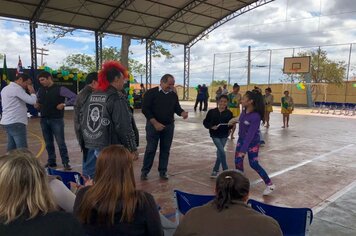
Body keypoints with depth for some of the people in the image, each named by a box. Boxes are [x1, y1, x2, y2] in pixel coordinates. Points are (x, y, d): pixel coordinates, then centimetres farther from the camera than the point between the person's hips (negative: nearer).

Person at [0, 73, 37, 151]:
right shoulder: (17, 88, -13)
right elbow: (32, 101, -19)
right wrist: (32, 92, 0)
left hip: (8, 122, 10)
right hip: (16, 123, -10)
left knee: (11, 149, 13)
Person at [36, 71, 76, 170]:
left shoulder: (60, 89, -7)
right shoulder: (40, 90, 10)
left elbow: (74, 97, -11)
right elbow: (37, 101, 25)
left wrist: (64, 104, -21)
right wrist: (36, 105, 2)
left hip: (56, 120, -6)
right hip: (44, 120, 6)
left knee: (60, 142, -5)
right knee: (48, 143, 12)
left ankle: (66, 163, 3)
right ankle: (51, 162, 23)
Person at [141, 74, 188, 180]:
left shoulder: (173, 95, 6)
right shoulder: (151, 93, -8)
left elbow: (177, 108, 9)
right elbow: (145, 109, -13)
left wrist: (183, 113, -16)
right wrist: (155, 123, -19)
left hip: (169, 126, 4)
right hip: (153, 125, -4)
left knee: (165, 150, 9)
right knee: (150, 149, 1)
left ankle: (163, 171, 21)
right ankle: (144, 171, 15)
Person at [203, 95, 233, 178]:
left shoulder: (229, 113, -4)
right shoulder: (212, 112, -7)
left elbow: (231, 124, 3)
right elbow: (205, 122, -1)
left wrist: (229, 127, -18)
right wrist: (211, 126, -17)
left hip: (224, 135, 2)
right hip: (215, 135, -2)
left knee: (219, 153, 12)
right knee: (222, 152, -11)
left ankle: (215, 170, 29)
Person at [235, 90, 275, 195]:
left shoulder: (255, 117, -32)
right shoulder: (244, 111, -10)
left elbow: (250, 135, -33)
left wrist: (243, 150, -35)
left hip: (252, 143, -7)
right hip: (241, 139, 7)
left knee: (254, 164, 3)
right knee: (238, 162, 8)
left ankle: (270, 184, 22)